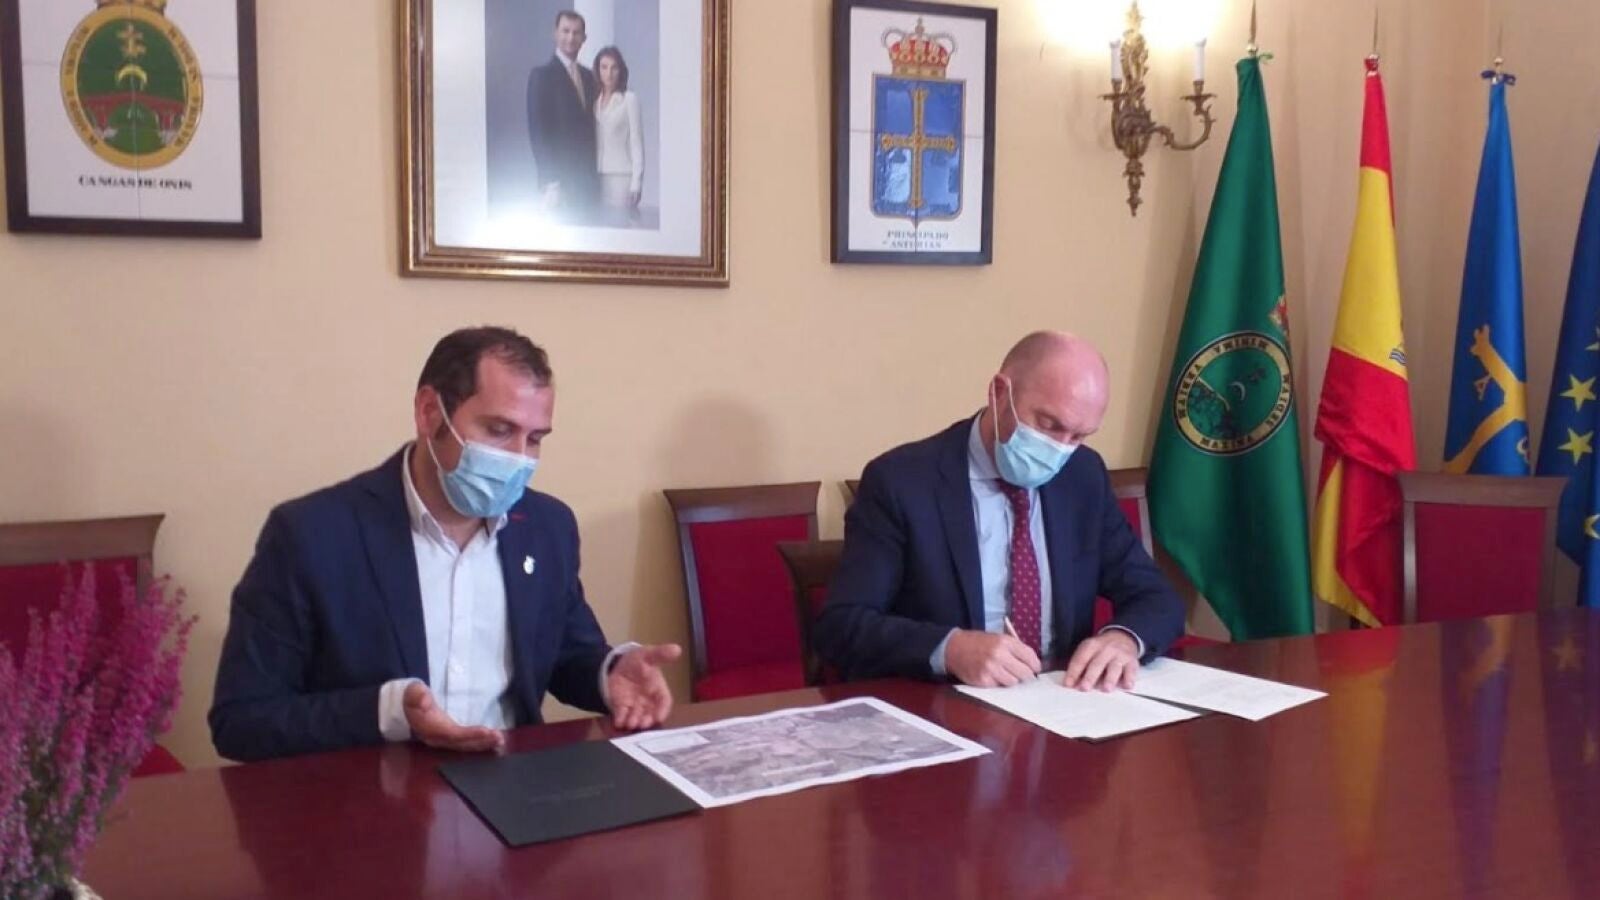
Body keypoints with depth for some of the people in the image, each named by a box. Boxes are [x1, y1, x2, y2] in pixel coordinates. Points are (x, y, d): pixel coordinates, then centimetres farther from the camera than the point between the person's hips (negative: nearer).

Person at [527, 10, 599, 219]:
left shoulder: (588, 75, 15)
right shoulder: (542, 75, -4)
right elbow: (538, 130, -9)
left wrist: (595, 172, 8)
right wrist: (550, 181, -16)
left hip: (588, 176, 6)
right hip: (560, 176, -6)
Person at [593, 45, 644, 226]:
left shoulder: (629, 99, -2)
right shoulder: (593, 100, 10)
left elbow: (636, 142, -3)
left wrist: (636, 182, -8)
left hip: (621, 176, -4)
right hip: (597, 177, 4)